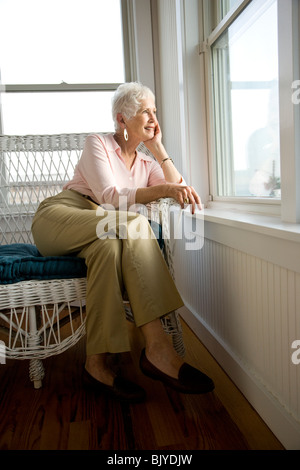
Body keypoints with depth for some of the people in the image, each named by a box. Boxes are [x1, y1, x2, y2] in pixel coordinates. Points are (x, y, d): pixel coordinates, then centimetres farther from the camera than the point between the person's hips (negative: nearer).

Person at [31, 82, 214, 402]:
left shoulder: (146, 163, 21)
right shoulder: (97, 143, 4)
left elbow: (178, 188, 3)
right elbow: (110, 197, -15)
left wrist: (157, 147, 7)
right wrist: (163, 189, -28)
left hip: (104, 234, 4)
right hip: (57, 218, -4)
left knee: (109, 245, -36)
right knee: (133, 224, -34)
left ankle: (97, 362, -37)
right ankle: (157, 348, -39)